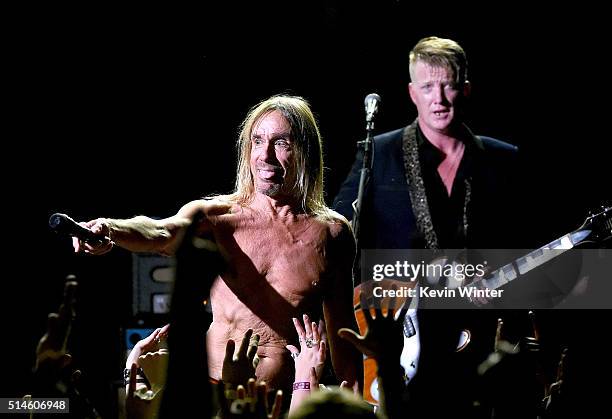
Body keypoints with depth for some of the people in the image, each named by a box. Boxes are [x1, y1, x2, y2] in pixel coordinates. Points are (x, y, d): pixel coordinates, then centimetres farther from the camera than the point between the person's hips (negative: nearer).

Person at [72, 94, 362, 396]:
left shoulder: (332, 232, 7)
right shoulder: (217, 216, 1)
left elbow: (340, 331, 15)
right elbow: (159, 233, -20)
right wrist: (109, 229, -41)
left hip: (293, 403, 2)